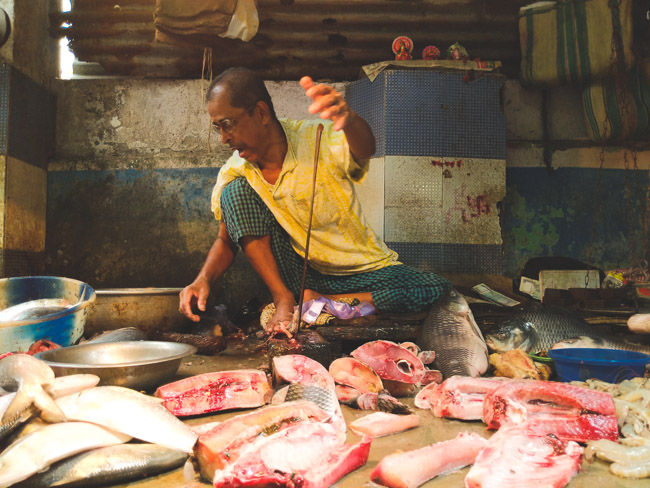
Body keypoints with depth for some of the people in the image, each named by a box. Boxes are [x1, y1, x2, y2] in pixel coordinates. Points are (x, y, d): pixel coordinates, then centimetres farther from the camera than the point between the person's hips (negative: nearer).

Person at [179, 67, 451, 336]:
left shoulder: (318, 140, -16)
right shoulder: (234, 172, -4)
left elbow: (364, 150, -38)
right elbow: (227, 239, 3)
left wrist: (347, 119, -62)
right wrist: (204, 280, -17)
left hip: (363, 270, -1)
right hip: (297, 276, 2)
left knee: (435, 290, -28)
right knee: (236, 191, -16)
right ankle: (284, 300, -14)